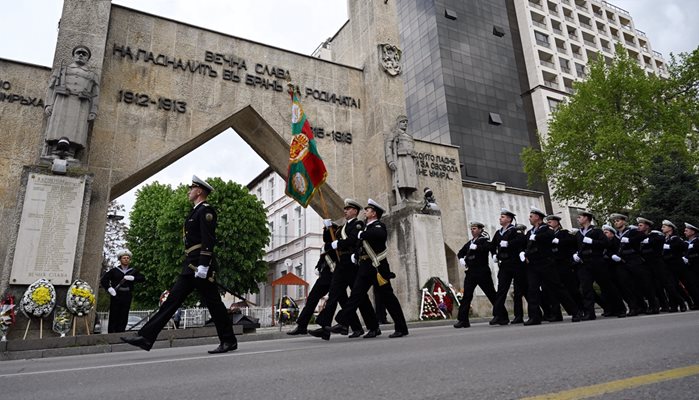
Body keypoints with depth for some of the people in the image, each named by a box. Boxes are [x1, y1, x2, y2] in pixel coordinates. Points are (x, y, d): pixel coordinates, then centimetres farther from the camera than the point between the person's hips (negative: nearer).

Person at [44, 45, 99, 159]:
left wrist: (93, 113, -3)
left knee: (74, 134, -18)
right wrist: (48, 105, -2)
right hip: (61, 101, 0)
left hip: (81, 105, 0)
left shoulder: (92, 76, 26)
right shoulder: (61, 71, 27)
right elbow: (51, 88, 16)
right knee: (57, 132, -17)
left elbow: (95, 96, 14)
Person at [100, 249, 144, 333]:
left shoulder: (133, 271, 11)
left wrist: (133, 278, -14)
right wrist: (109, 288, -9)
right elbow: (103, 280, 5)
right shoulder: (114, 270, 6)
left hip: (127, 297, 2)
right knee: (114, 316, -2)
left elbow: (143, 278, 2)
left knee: (123, 318, 2)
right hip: (116, 296, -2)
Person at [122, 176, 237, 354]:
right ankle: (146, 337, 7)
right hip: (190, 267, 10)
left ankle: (229, 341, 6)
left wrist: (203, 266, -25)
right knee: (172, 300, 6)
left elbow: (208, 240, -18)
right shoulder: (196, 212, 22)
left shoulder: (205, 210, -8)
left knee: (213, 302, -4)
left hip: (200, 265, -10)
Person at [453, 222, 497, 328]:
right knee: (466, 295, -2)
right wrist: (461, 259, 9)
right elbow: (460, 252, 28)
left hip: (482, 272, -6)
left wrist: (476, 247, -31)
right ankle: (462, 320, -2)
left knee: (491, 294, 5)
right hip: (470, 272, 6)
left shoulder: (484, 240, -2)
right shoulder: (470, 242, 18)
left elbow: (487, 247, -24)